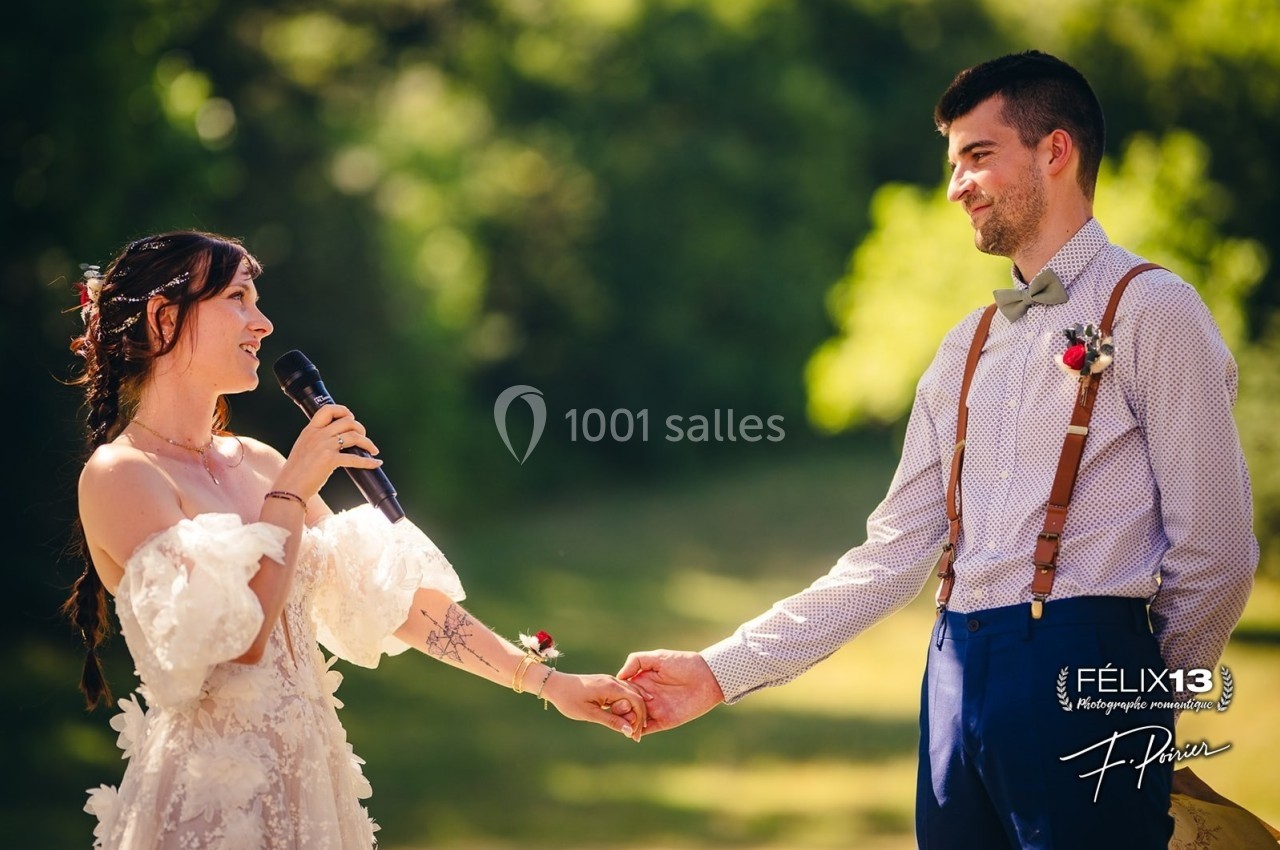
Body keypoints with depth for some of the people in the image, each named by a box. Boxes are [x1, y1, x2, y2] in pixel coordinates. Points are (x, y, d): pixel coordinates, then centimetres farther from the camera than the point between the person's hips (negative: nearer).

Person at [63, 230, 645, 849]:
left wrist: (545, 680, 5)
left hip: (308, 784, 7)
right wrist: (292, 493, -13)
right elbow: (234, 641, -21)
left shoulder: (256, 464, 10)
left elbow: (387, 595, 10)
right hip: (207, 798, -7)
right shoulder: (119, 475, -12)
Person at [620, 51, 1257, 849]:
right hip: (957, 676, 6)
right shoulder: (967, 347, 19)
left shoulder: (1152, 311, -2)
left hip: (1079, 670, -6)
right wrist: (724, 671, 9)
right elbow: (892, 556, 16)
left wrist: (1145, 704, 5)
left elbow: (1213, 557, -6)